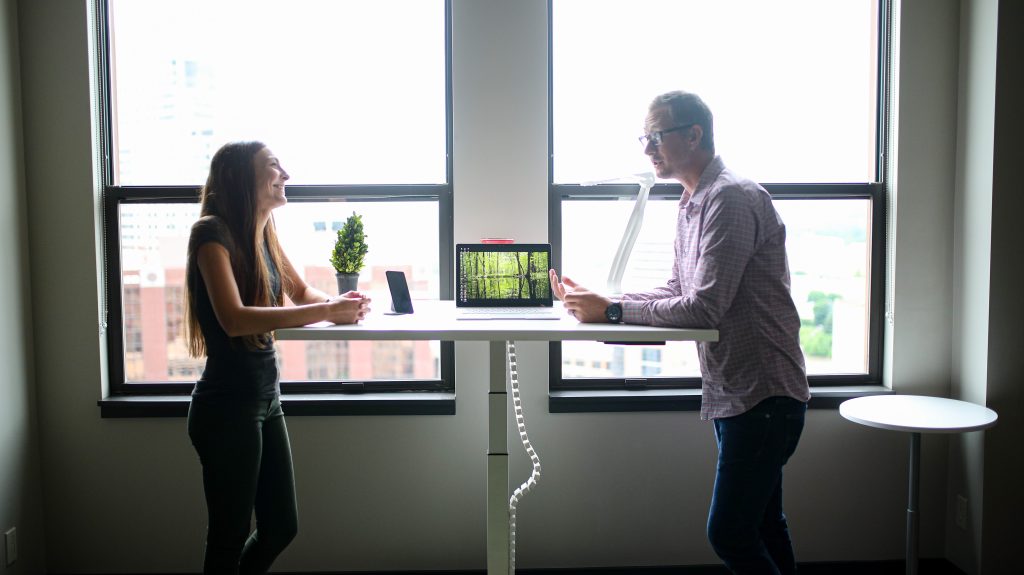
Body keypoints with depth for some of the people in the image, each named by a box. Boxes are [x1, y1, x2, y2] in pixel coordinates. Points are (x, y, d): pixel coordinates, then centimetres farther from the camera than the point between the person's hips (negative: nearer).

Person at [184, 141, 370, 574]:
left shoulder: (263, 235, 9)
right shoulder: (213, 233, -14)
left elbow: (302, 291, 21)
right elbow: (234, 319, -26)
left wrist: (339, 302, -2)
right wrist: (326, 312, -26)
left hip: (266, 397, 8)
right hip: (228, 406, -8)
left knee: (281, 527, 16)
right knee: (230, 538, 5)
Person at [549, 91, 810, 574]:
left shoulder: (731, 199, -18)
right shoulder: (693, 203, 13)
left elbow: (704, 309, -24)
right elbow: (679, 292, 13)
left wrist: (612, 311, -18)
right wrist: (595, 301, 2)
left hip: (762, 394, -10)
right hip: (732, 392, 10)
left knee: (728, 533, -7)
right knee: (762, 524, 18)